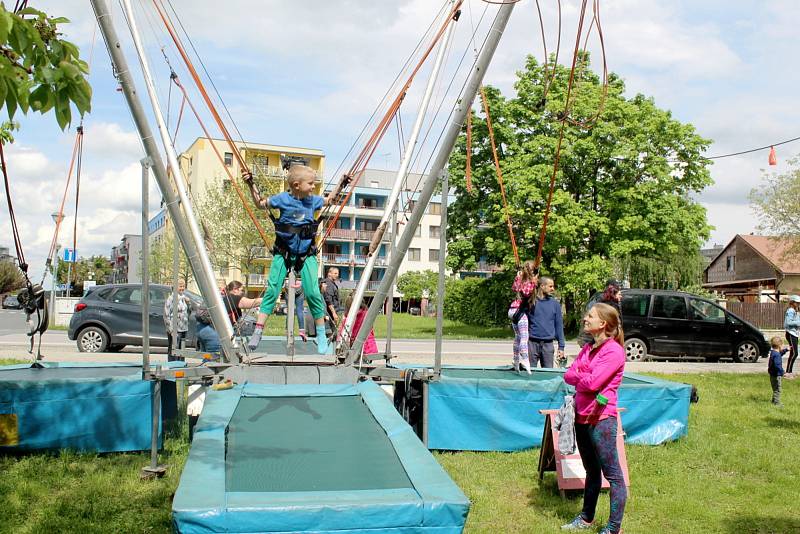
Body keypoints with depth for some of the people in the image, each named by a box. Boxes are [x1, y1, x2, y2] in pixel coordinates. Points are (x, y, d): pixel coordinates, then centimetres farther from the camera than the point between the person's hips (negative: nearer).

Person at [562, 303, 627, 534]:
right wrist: (584, 378, -10)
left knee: (613, 474, -1)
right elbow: (568, 375, 7)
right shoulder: (587, 349, 13)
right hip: (582, 417, 9)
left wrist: (577, 376, -2)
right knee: (591, 471, 20)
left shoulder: (613, 351, -14)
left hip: (601, 419, -9)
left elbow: (593, 383, -21)